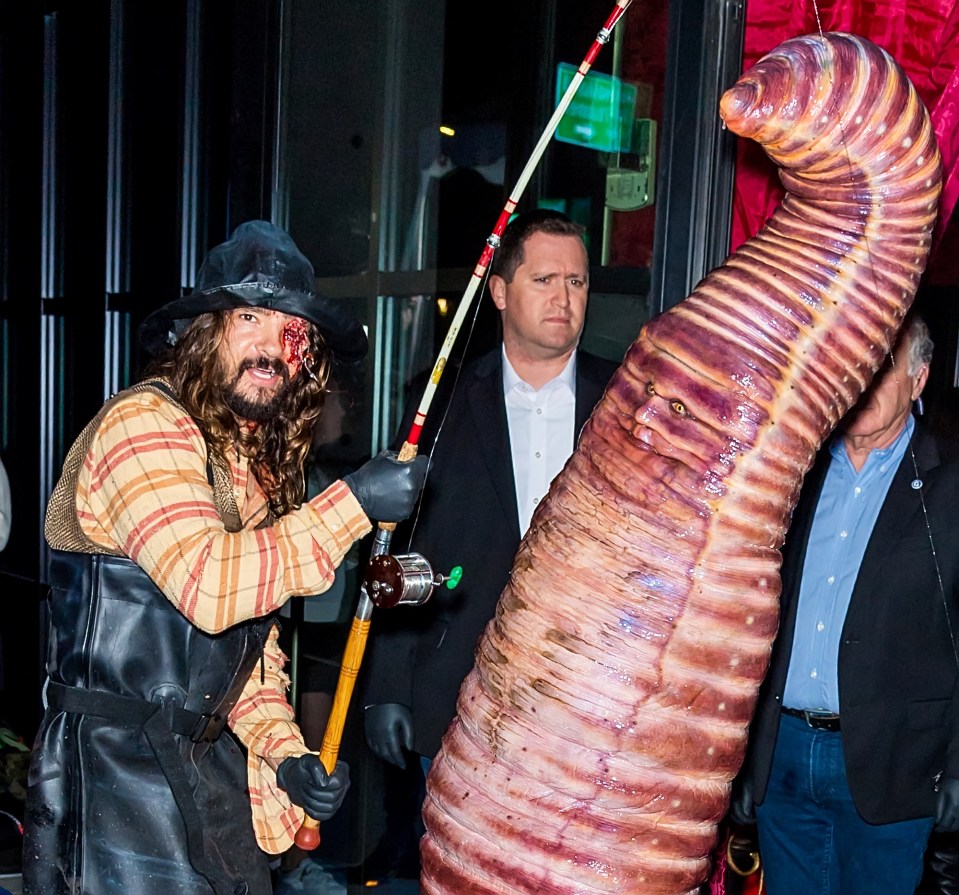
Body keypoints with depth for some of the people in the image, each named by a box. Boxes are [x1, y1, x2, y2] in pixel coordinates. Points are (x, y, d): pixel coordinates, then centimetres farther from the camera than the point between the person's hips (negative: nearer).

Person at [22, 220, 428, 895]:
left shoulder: (262, 462, 11)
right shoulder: (144, 423, -16)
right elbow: (209, 585, -30)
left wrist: (283, 751, 3)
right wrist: (352, 504, -24)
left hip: (212, 763, 8)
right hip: (116, 770, -8)